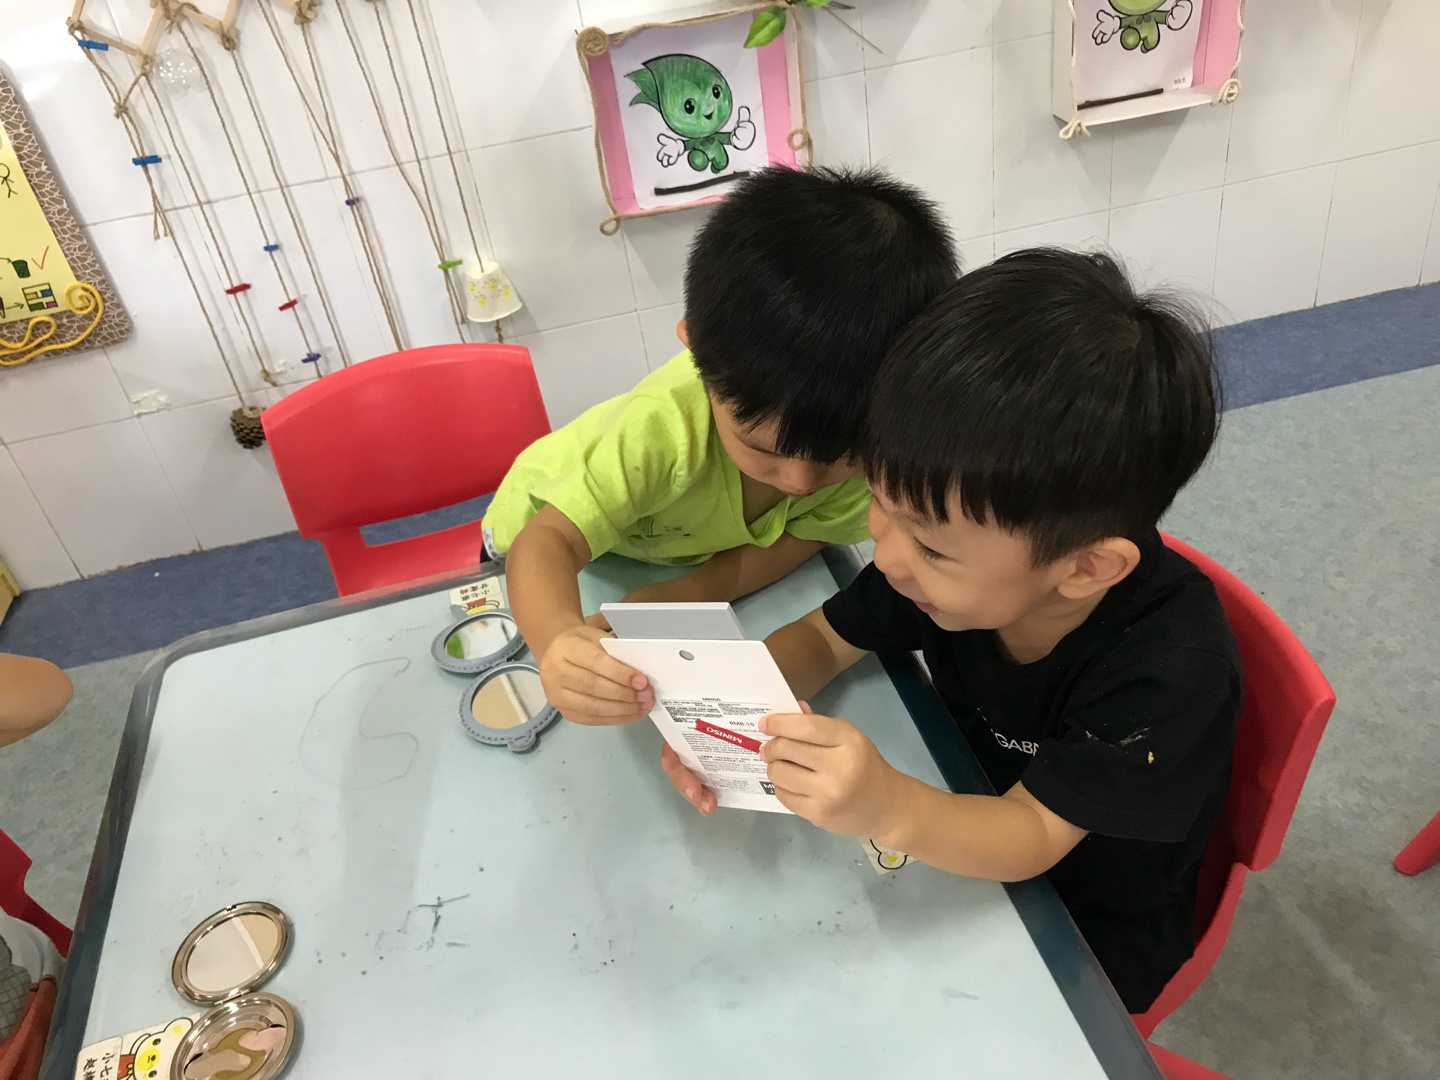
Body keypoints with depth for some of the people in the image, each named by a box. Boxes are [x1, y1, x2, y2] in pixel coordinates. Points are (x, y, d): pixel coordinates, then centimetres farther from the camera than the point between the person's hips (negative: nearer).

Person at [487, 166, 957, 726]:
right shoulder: (663, 428, -46)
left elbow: (804, 533, -20)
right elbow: (548, 541, -49)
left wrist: (692, 590, -35)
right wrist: (557, 638, -71)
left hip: (686, 551, 3)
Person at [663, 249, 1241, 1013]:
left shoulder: (1171, 666, -33)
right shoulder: (953, 539, -21)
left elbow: (1032, 836, -31)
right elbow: (824, 637, -8)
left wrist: (888, 808, -51)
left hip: (1091, 942, -4)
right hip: (970, 843, 4)